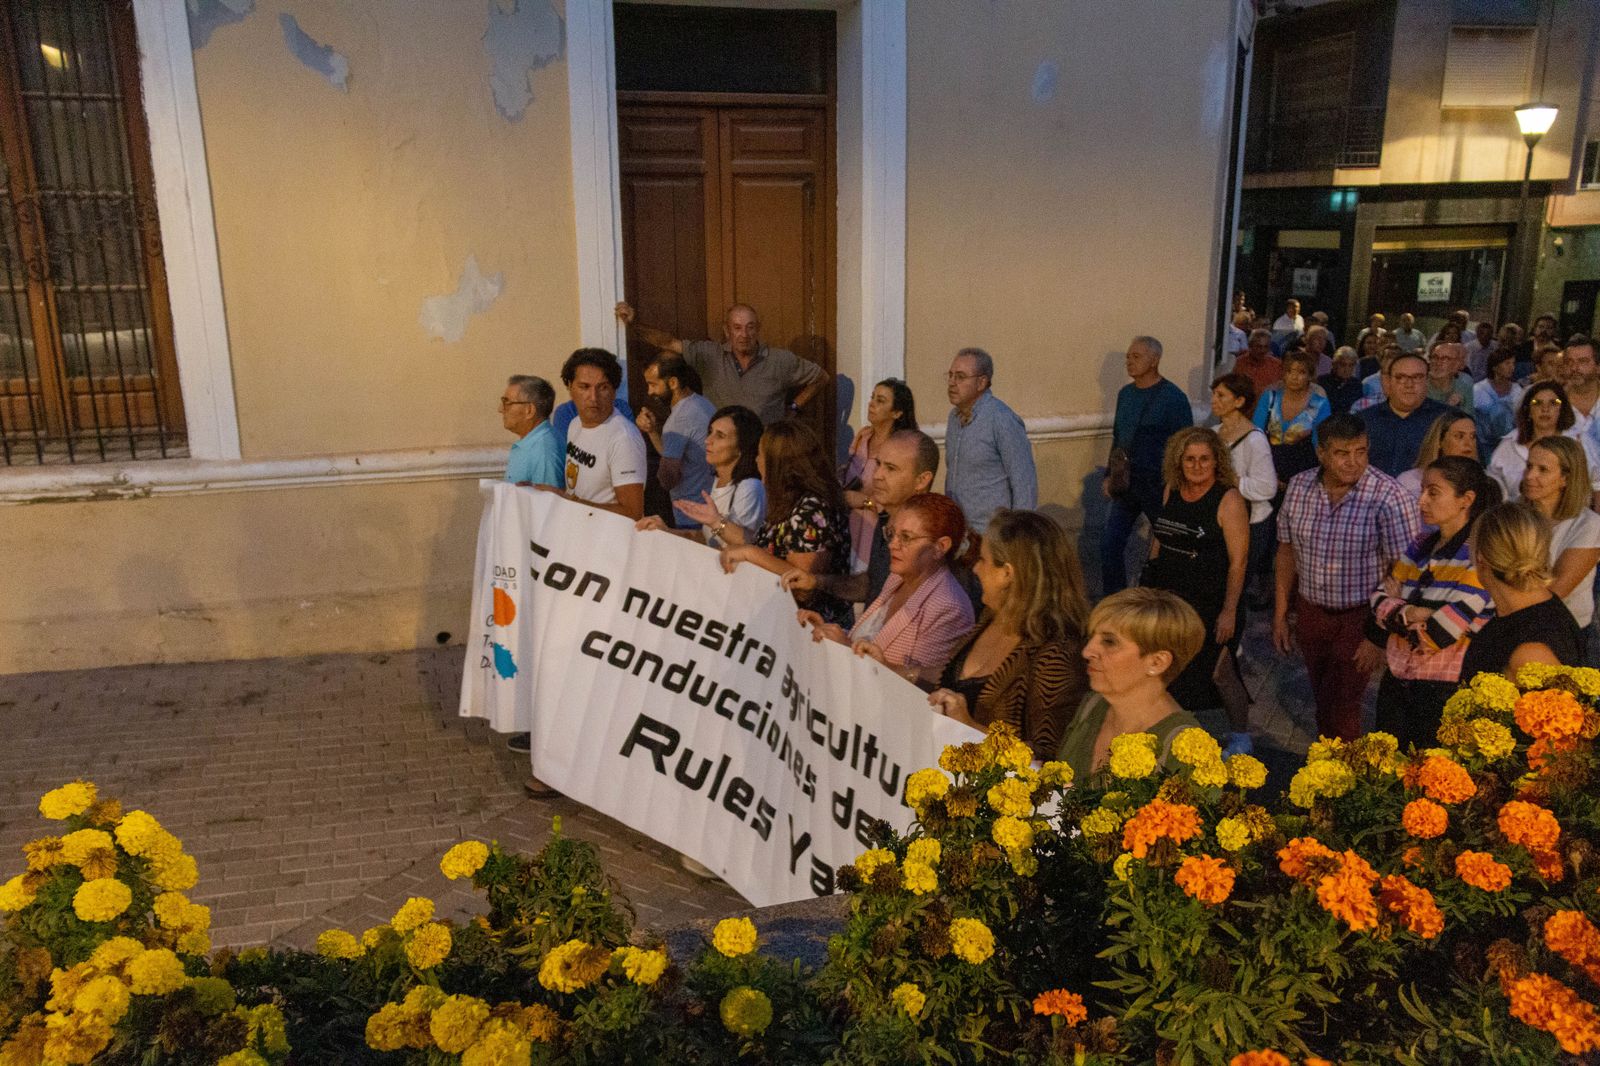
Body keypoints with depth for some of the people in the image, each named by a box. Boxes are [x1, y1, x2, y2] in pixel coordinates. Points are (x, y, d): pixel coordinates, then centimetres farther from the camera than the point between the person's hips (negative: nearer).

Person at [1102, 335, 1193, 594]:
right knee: (1110, 547, 1)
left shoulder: (1173, 398, -12)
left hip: (1159, 486, -6)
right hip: (1125, 486, 6)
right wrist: (1109, 475, 12)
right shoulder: (1125, 393, 8)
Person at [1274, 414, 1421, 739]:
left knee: (1342, 709, 1)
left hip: (1359, 618, -4)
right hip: (1310, 612, 5)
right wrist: (1280, 615, 7)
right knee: (1322, 699, 20)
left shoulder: (1388, 496, -19)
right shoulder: (1298, 487, -4)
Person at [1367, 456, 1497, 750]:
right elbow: (1379, 599, 3)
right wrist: (1412, 613, -15)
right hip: (1397, 679, 6)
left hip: (1445, 691, -6)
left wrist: (1398, 611, -7)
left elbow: (1439, 633, -22)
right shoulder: (1421, 545, 7)